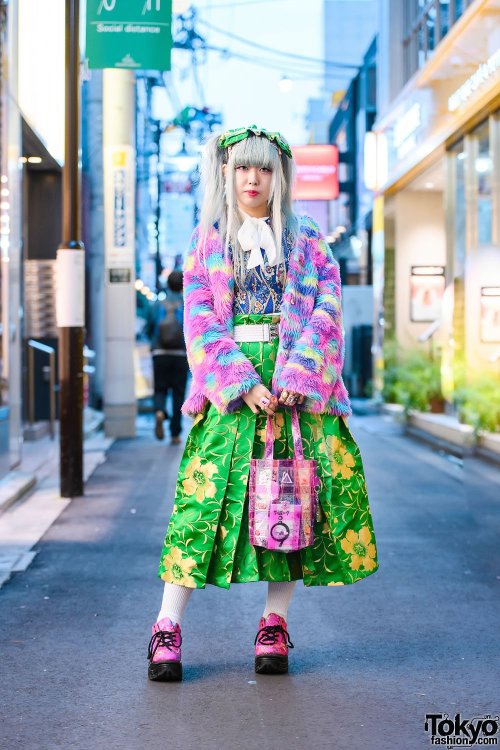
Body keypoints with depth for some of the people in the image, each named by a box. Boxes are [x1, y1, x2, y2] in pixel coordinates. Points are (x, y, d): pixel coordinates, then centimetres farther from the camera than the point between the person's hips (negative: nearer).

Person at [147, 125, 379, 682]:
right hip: (229, 385, -1)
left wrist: (298, 374, -14)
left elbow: (327, 308, 1)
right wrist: (241, 382, -12)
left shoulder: (306, 240, 12)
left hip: (297, 384, 1)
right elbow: (200, 320, 1)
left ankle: (274, 626, 9)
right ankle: (167, 629, -4)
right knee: (208, 493, -8)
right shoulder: (207, 242, 11)